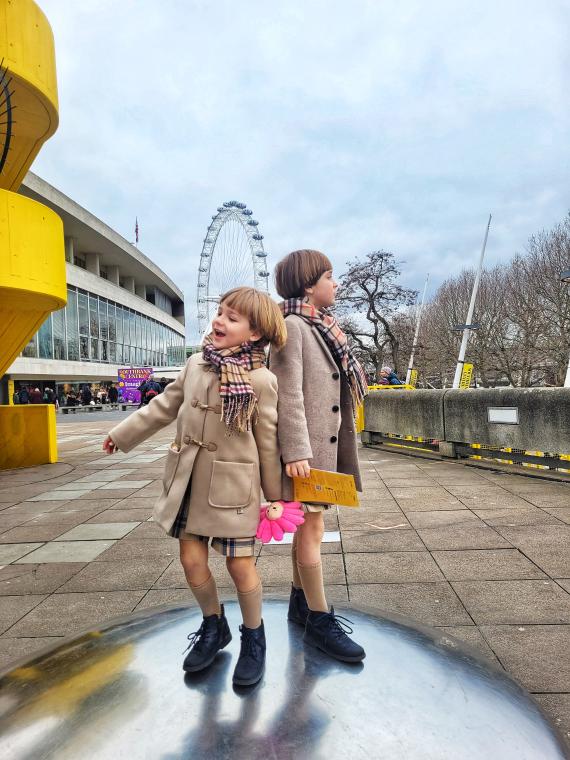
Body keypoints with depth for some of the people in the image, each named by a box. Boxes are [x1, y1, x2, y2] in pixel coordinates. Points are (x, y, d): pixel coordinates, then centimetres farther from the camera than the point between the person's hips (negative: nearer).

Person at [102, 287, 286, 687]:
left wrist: (276, 495, 0)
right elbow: (165, 406, 14)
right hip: (189, 480, 5)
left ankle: (254, 638, 32)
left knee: (240, 564, 4)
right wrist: (122, 433, 21)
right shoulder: (196, 365, 1)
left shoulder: (262, 381, -13)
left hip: (232, 484, -5)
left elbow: (268, 442, -6)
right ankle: (214, 627, 38)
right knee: (192, 560, 11)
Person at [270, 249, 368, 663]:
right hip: (307, 445, -9)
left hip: (327, 441, 9)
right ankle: (319, 619, 14)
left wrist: (341, 445, 18)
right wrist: (296, 450, -23)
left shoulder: (323, 327, 16)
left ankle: (301, 601, 32)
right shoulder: (292, 325, -12)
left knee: (308, 523, 17)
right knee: (312, 526, 0)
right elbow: (289, 393, -19)